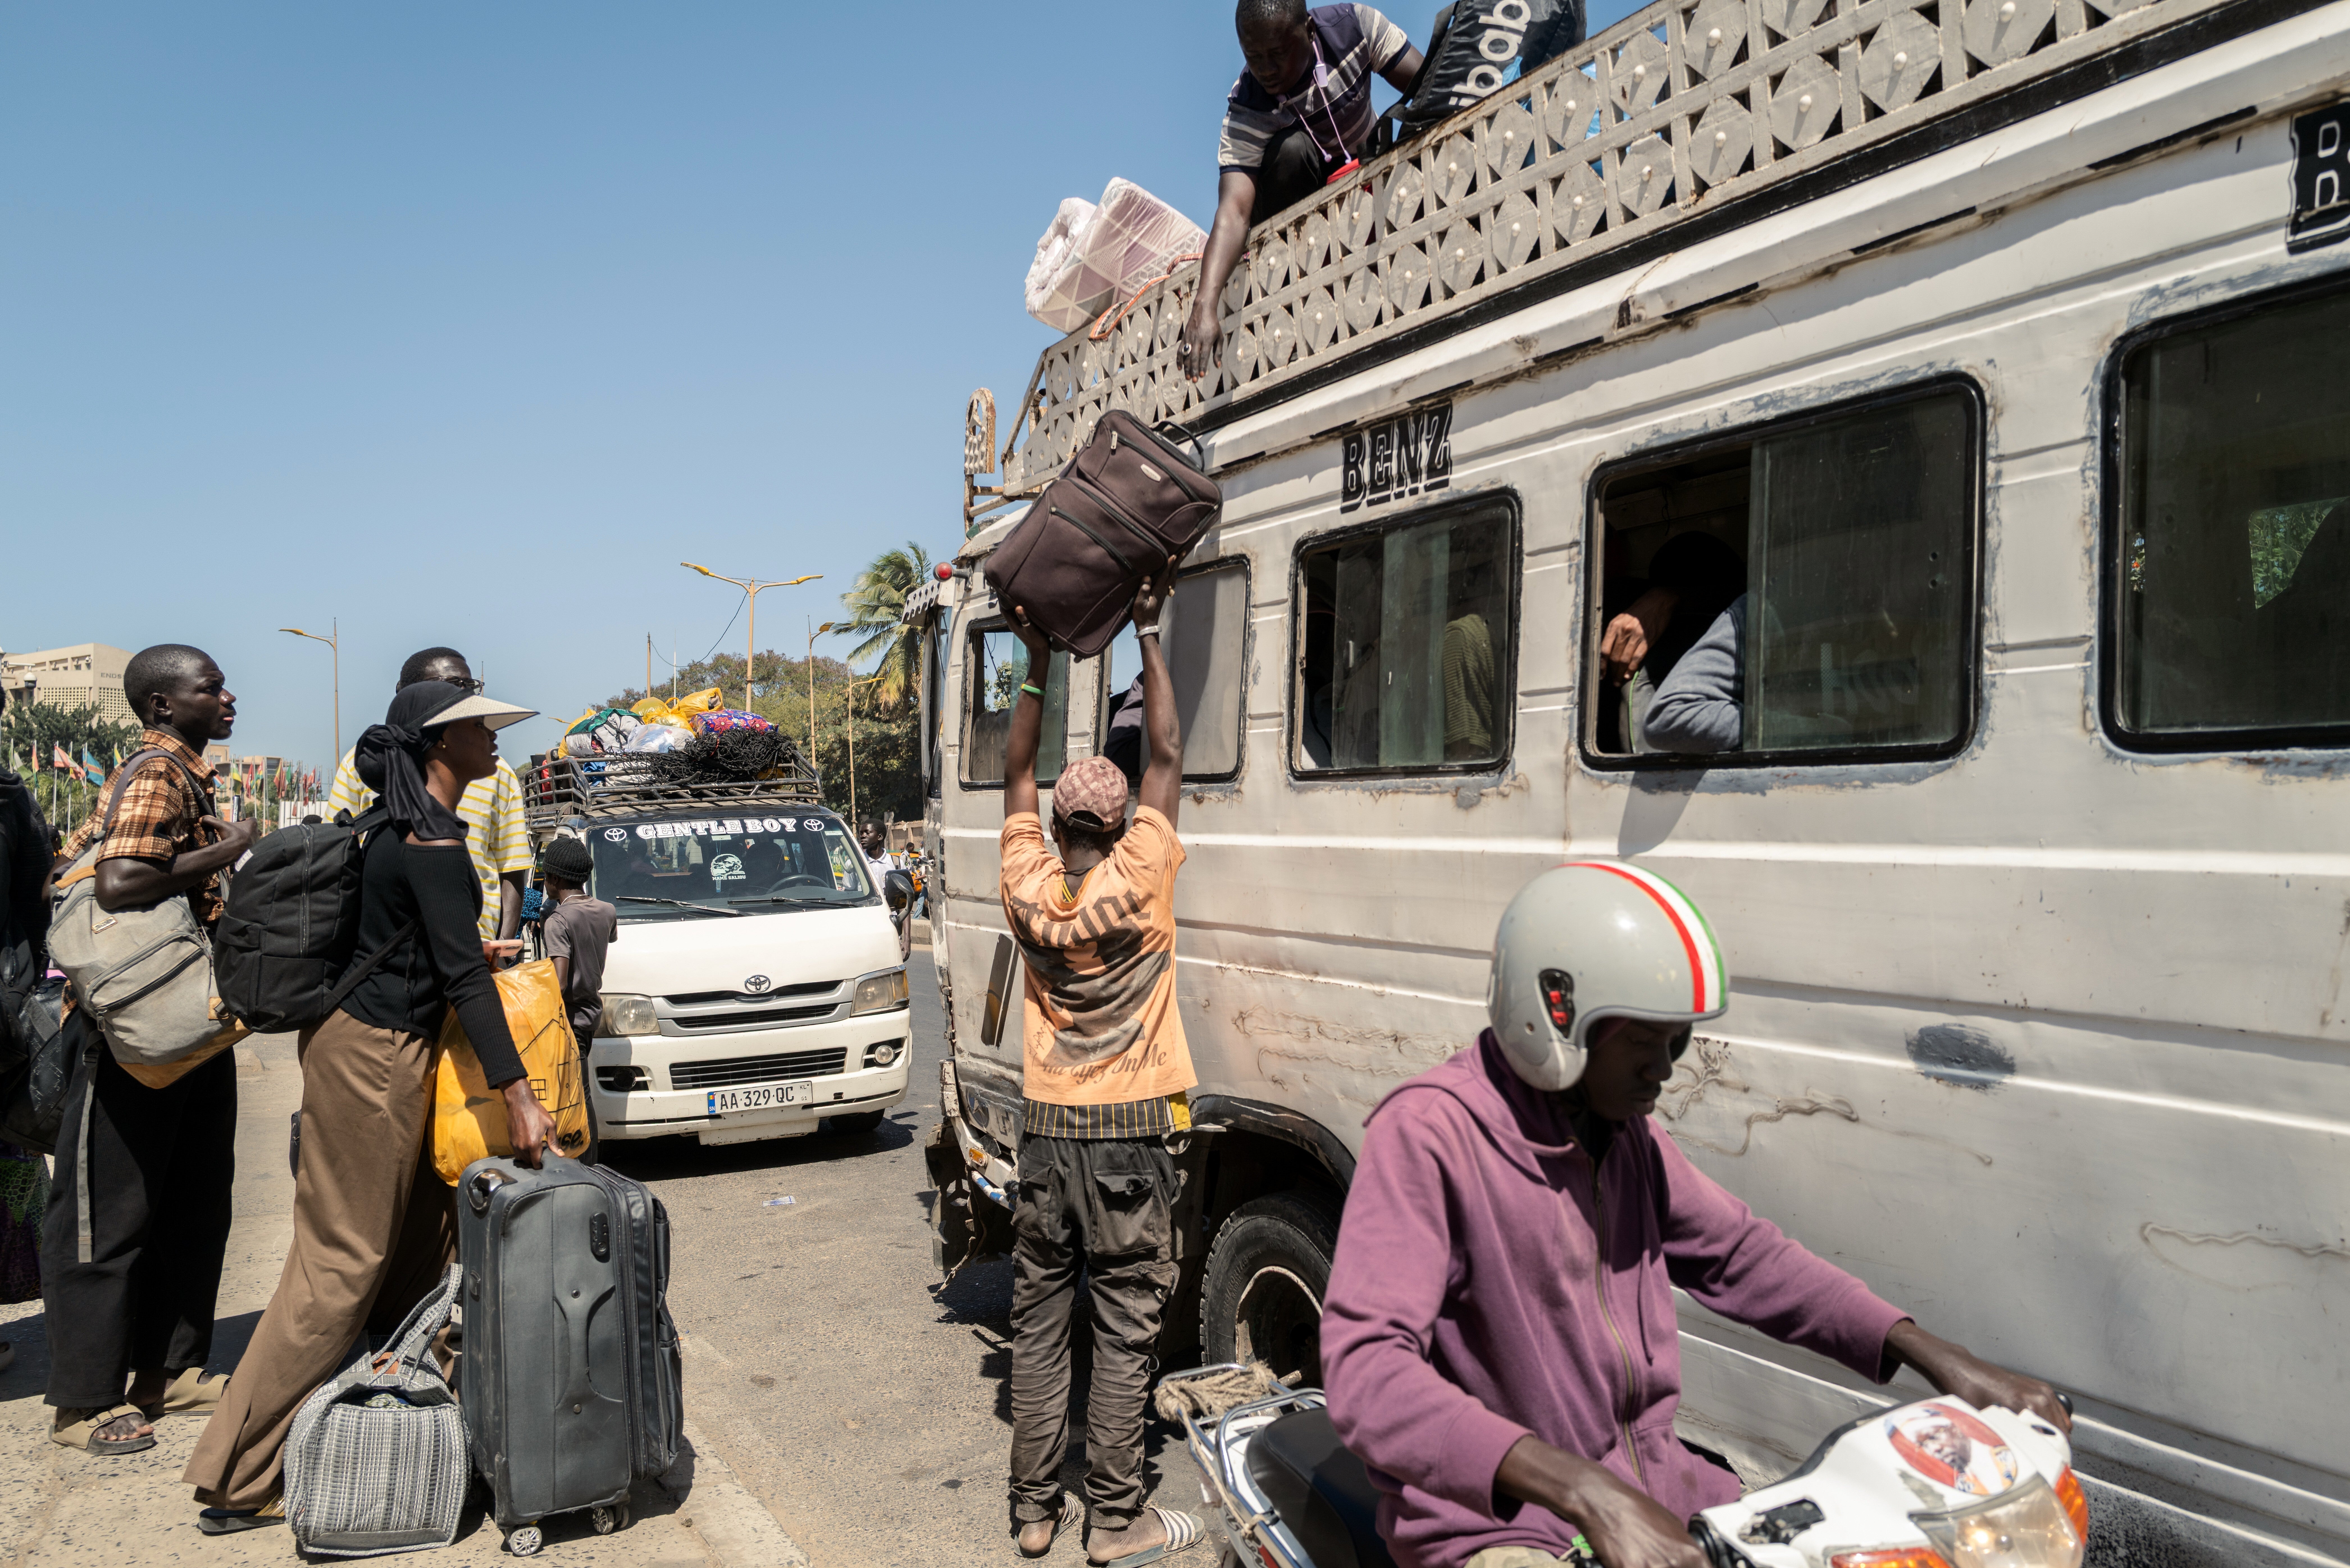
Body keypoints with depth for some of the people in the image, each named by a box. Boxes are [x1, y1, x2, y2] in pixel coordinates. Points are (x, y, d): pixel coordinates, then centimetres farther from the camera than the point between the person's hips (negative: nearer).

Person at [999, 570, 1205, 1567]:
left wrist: (1039, 664, 14)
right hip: (1128, 1138, -4)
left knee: (1038, 1324, 12)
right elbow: (1167, 757, -4)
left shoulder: (1028, 890, -3)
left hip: (1046, 1133, 4)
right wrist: (1149, 637, 3)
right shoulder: (1135, 881, -12)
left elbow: (1017, 774, 11)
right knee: (1124, 1335, 4)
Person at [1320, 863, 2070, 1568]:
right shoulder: (1427, 1134, -20)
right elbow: (1365, 1369, -30)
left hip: (1650, 1481, 8)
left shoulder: (1623, 1129, 6)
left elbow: (1739, 1254, 17)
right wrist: (1587, 1494, -39)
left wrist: (1941, 1360, 6)